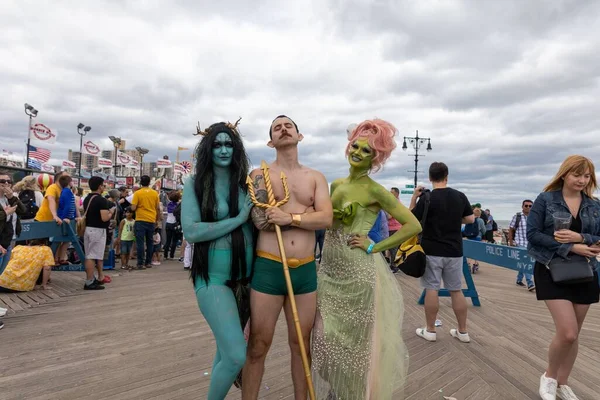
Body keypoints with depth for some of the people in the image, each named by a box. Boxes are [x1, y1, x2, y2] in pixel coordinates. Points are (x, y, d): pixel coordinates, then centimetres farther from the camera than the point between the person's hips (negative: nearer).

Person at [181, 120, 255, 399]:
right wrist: (238, 219, -14)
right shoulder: (195, 183, -4)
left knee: (225, 349, 18)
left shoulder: (246, 182, 6)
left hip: (246, 274, 4)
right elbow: (191, 232, -15)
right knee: (236, 355, -13)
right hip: (213, 276, -4)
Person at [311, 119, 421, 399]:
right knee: (329, 332, 16)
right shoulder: (336, 184, 7)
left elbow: (413, 226, -15)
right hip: (330, 268, 6)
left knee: (359, 337, 8)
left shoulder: (375, 190, -11)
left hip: (359, 271, -6)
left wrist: (374, 247, -15)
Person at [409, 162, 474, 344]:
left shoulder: (427, 198, -12)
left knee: (432, 289, 2)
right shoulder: (460, 196, 1)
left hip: (432, 251, -4)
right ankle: (462, 331, 20)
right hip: (454, 251, 4)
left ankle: (430, 330, 11)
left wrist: (414, 197, 1)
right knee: (456, 290, 12)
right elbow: (471, 219, 11)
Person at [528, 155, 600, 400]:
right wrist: (571, 248, -19)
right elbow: (533, 234, -12)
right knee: (567, 333, -12)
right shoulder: (545, 200, -7)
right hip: (551, 272, -5)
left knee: (573, 334, 11)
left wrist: (580, 238, -16)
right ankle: (549, 376, 16)